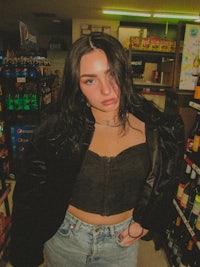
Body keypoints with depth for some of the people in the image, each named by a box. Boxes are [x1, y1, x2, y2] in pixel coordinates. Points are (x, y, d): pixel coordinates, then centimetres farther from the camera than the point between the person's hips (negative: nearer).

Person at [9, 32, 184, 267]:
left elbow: (162, 180, 3)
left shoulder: (155, 129, -16)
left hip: (122, 242, 1)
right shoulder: (57, 127, -22)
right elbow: (30, 191, -11)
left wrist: (145, 222, -2)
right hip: (64, 239, 0)